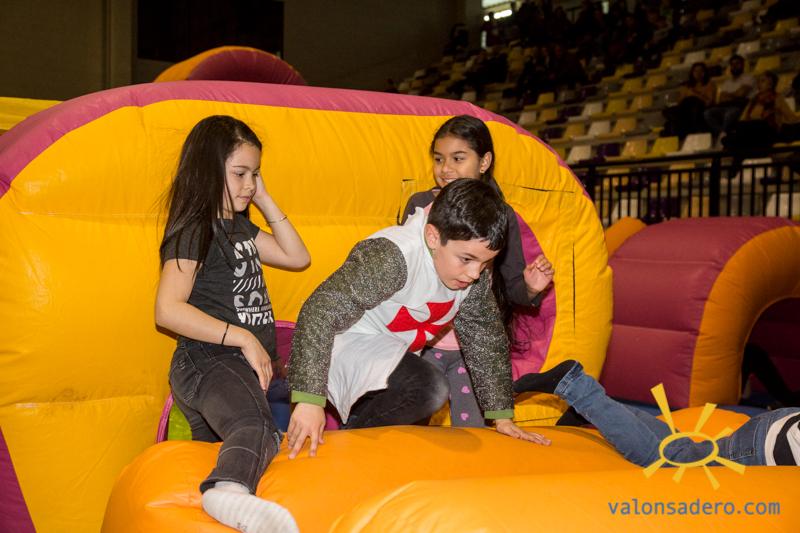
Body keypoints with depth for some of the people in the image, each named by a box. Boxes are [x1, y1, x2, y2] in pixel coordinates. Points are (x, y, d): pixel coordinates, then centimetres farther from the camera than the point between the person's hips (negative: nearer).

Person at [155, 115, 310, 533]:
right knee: (255, 426, -40)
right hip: (207, 362, -13)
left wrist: (265, 201, 16)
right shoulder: (193, 231, -7)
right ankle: (229, 491, -67)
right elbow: (168, 311, -16)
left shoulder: (238, 226, 21)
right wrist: (243, 337, -17)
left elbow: (297, 257, 24)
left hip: (250, 366, 13)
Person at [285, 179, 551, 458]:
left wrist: (502, 418, 2)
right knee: (429, 387, -33)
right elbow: (321, 313, -37)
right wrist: (309, 400, -42)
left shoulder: (475, 275, -9)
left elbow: (487, 339, 3)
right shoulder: (392, 257, -33)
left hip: (395, 355, 8)